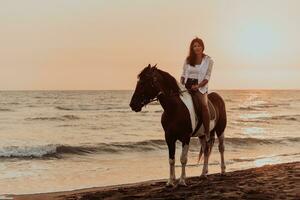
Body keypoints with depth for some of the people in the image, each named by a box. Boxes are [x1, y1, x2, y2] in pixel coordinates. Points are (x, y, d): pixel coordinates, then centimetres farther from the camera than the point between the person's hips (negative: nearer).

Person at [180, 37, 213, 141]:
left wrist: (198, 86, -16)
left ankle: (207, 132, -25)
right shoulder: (188, 60, 13)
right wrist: (181, 84, -2)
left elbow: (207, 77, -1)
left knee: (204, 105, -29)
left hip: (200, 87, -3)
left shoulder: (208, 60, 4)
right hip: (187, 85, 3)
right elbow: (183, 74, 16)